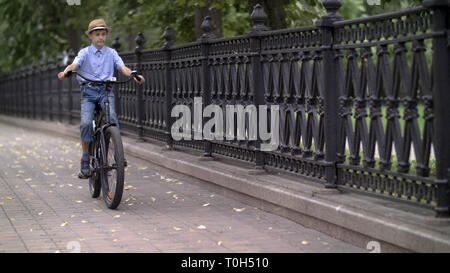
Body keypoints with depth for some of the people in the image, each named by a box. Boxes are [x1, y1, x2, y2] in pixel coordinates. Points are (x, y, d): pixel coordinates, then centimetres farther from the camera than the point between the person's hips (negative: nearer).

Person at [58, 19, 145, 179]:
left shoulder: (111, 53, 9)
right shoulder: (85, 52, 5)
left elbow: (122, 67, -3)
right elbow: (75, 64, -12)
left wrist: (134, 76, -24)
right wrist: (65, 71, -35)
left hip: (106, 90, 1)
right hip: (88, 90, -1)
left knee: (112, 116, -26)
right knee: (86, 123, -18)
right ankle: (85, 161, -6)